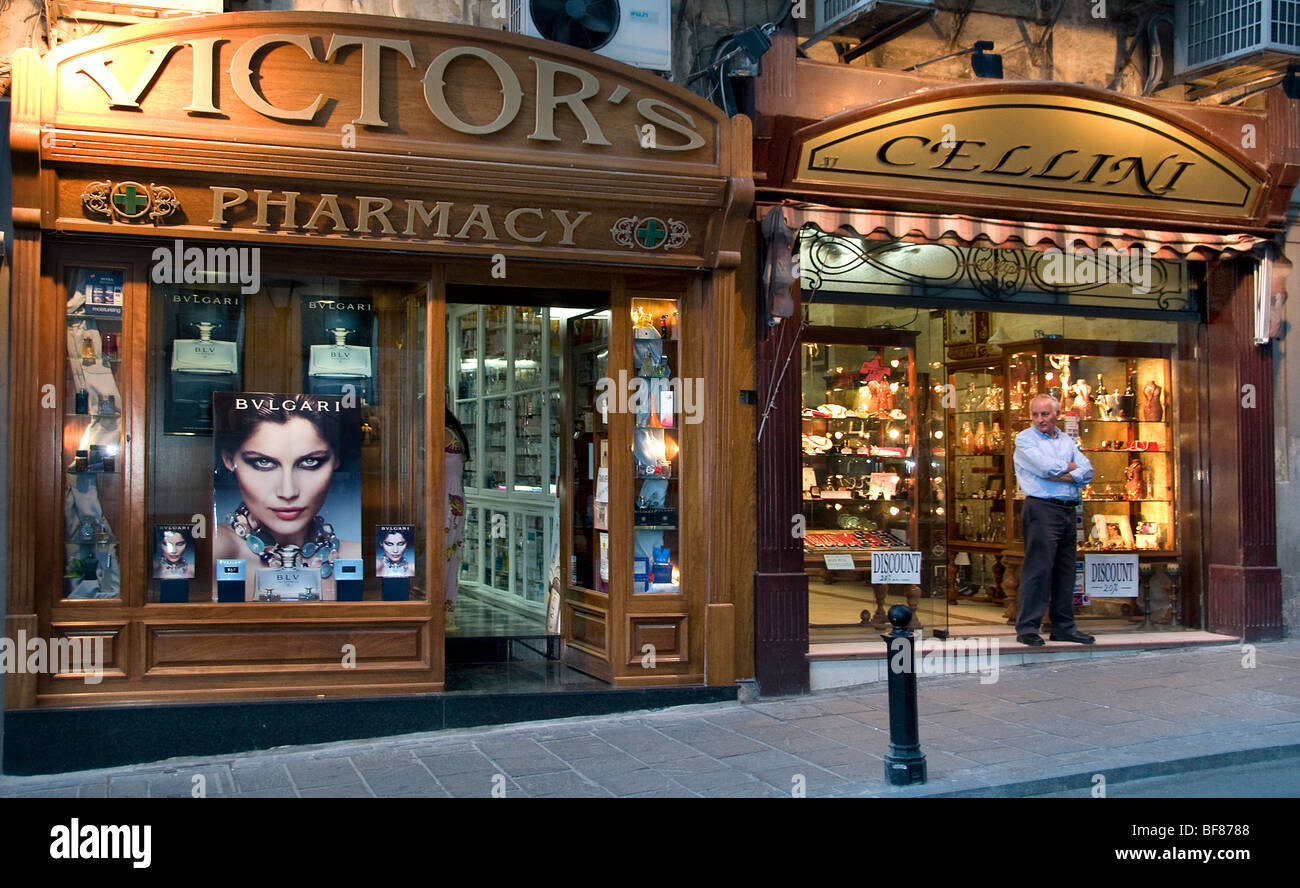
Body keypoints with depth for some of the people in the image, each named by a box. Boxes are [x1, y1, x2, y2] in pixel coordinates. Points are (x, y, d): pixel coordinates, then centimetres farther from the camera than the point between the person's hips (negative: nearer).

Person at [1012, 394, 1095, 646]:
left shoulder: (1067, 441, 18)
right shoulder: (1025, 439, 0)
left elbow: (1087, 472, 5)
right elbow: (1048, 467, -14)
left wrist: (1060, 476, -10)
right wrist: (1070, 467, 4)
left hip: (1068, 509, 6)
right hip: (1042, 509, -6)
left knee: (1066, 570, 9)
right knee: (1038, 567, -10)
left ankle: (1064, 627, 17)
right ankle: (1027, 627, -6)